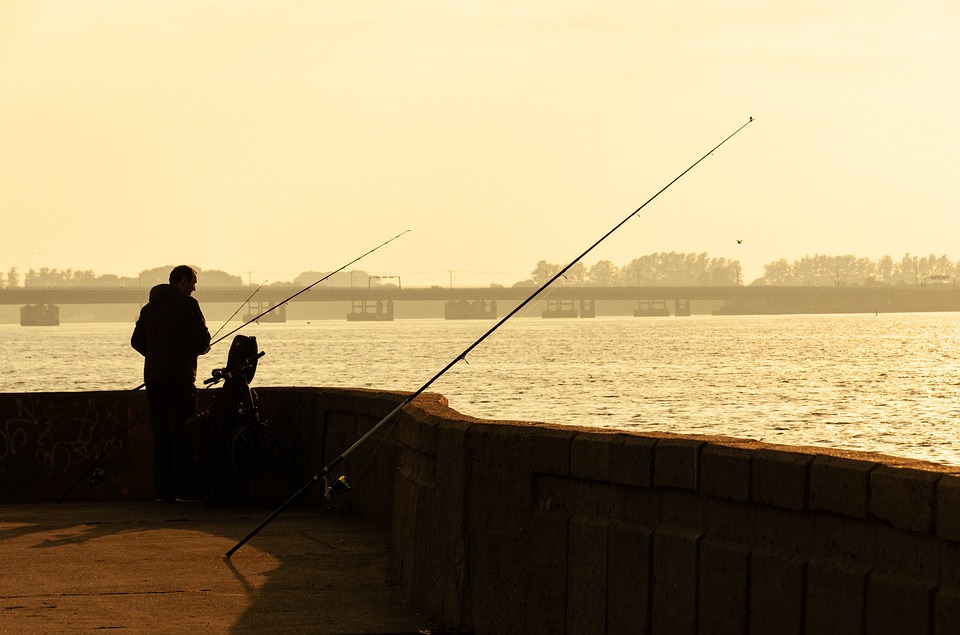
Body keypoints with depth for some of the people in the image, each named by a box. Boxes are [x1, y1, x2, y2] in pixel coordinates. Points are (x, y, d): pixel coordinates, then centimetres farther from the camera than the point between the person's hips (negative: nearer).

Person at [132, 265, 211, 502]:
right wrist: (201, 348, 12)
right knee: (182, 432, -6)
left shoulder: (149, 307, 16)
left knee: (160, 434, 8)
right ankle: (184, 489, -11)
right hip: (178, 376, -7)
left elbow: (136, 341, 16)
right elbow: (202, 338, -9)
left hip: (152, 376, 7)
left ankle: (163, 490, 7)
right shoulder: (187, 303, -4)